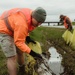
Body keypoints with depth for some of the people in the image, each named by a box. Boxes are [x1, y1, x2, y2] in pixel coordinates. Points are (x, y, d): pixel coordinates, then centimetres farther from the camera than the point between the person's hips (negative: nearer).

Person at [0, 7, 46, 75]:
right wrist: (32, 53, -33)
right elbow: (19, 42, -31)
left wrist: (27, 37, -3)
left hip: (14, 30, 9)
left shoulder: (31, 15, -12)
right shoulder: (22, 23, -39)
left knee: (20, 52, 16)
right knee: (12, 57, -13)